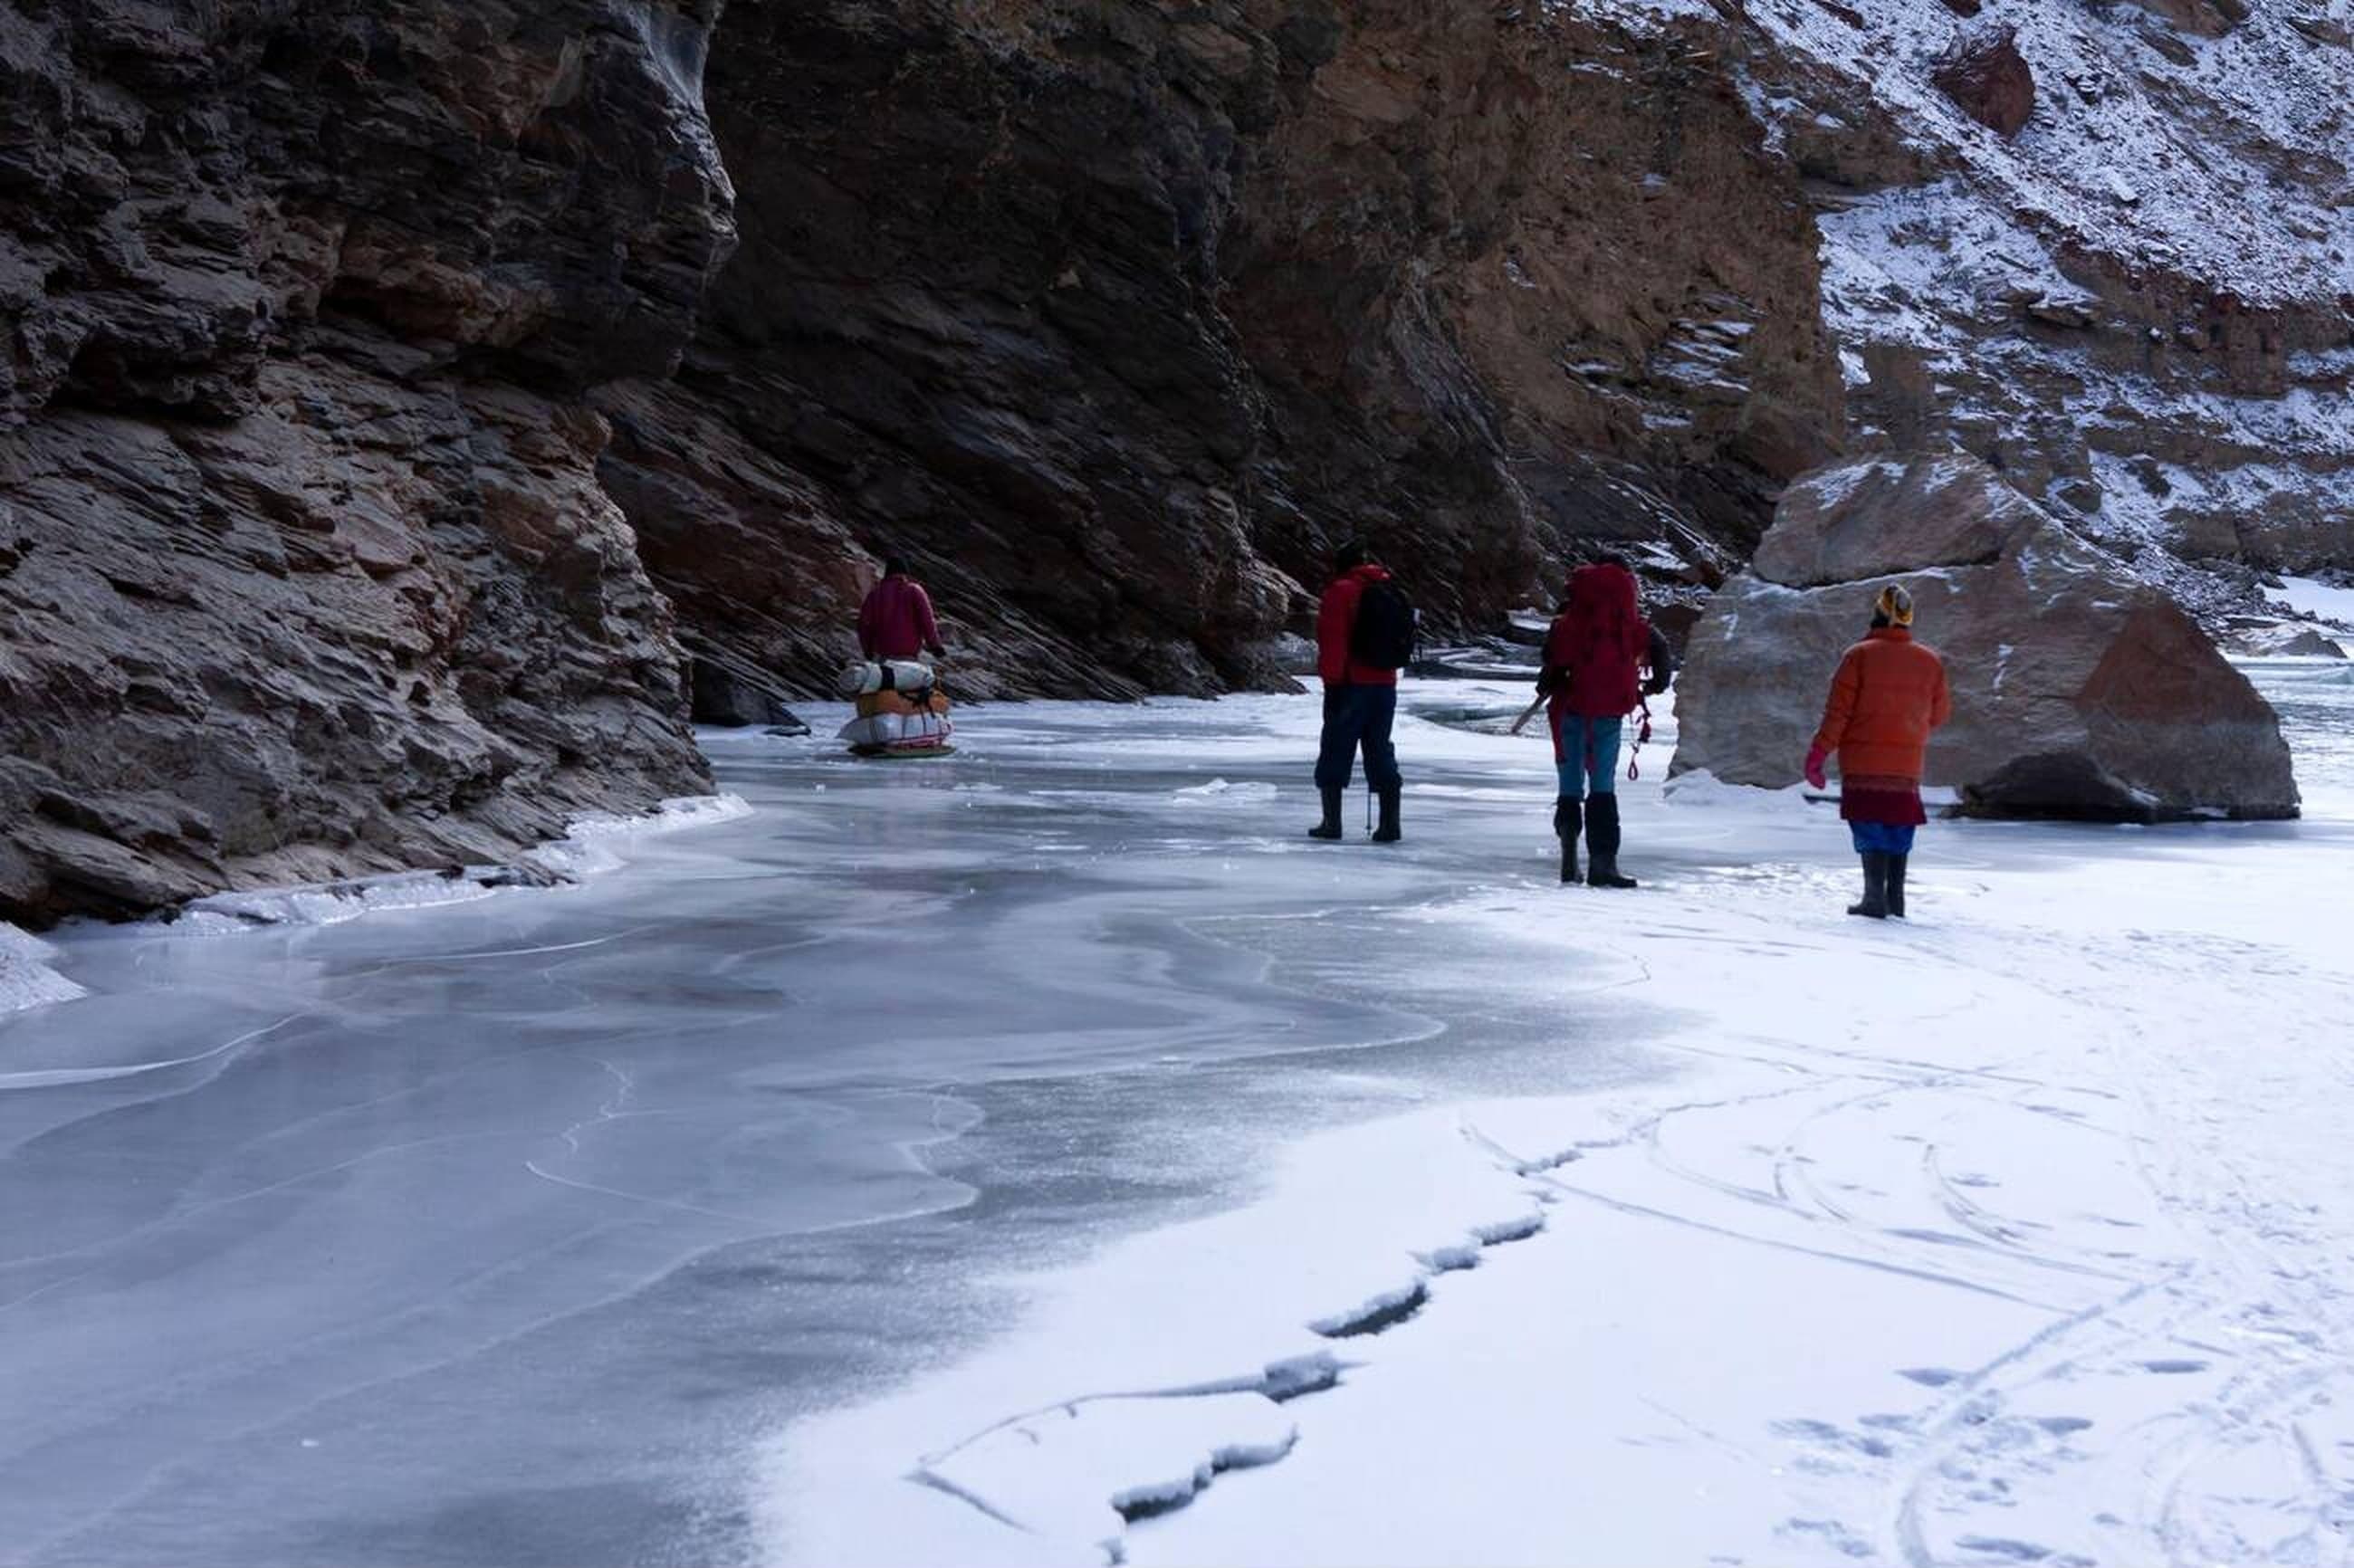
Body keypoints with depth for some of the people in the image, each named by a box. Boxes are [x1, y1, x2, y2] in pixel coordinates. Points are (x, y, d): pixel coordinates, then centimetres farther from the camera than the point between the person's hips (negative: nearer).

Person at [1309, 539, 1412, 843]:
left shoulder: (1342, 591, -8)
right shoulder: (1392, 592, 13)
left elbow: (1332, 640, -15)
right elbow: (1404, 641, 17)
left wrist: (1332, 680, -13)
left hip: (1351, 684, -6)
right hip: (1385, 684, 6)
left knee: (1334, 752, 3)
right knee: (1381, 752, 9)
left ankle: (1331, 822, 1)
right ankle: (1390, 824, 4)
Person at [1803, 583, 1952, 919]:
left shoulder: (1860, 655, -6)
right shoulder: (1930, 661, 5)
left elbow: (1838, 711, -9)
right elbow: (1940, 713, 14)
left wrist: (1818, 754, -5)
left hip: (1863, 762, -3)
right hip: (1908, 763, 3)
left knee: (1870, 827, -3)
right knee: (1899, 826, 12)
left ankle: (1875, 898, -11)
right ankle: (1895, 900, 13)